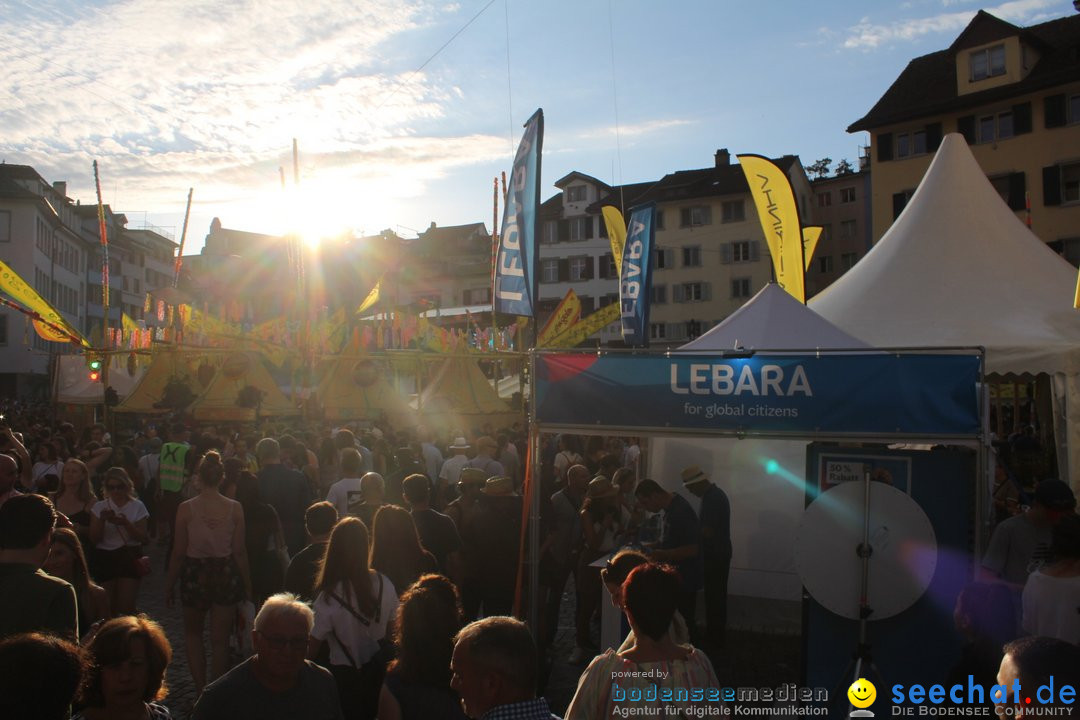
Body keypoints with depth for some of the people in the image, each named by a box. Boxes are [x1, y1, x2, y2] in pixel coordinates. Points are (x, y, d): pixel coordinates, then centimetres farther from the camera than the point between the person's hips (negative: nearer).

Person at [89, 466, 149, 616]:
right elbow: (94, 539, 0)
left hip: (130, 557, -2)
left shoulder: (137, 506, 0)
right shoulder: (99, 507, 3)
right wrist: (102, 520, -16)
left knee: (126, 607, -8)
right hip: (104, 558, 2)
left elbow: (142, 538, -5)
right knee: (110, 607, 7)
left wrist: (125, 523, -20)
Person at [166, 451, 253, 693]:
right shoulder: (234, 508, -9)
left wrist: (169, 584, 7)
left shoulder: (186, 508, -11)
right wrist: (247, 584, 7)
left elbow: (179, 553, -6)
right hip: (226, 574, 1)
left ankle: (200, 689, 14)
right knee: (220, 640, 14)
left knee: (192, 633, 23)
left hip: (195, 574, 0)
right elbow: (240, 551, -5)